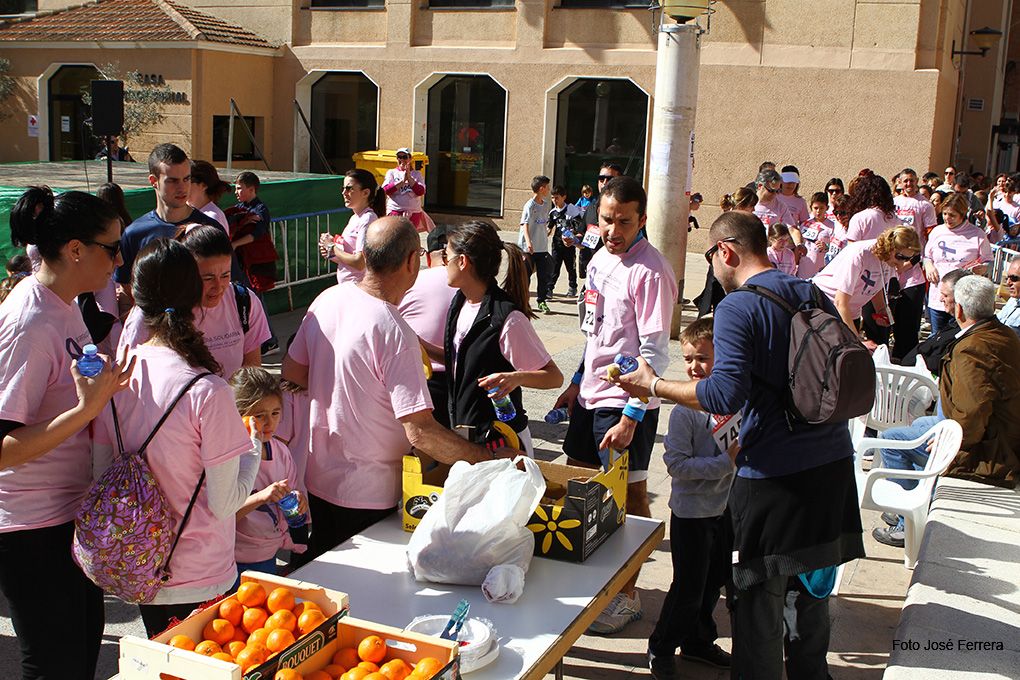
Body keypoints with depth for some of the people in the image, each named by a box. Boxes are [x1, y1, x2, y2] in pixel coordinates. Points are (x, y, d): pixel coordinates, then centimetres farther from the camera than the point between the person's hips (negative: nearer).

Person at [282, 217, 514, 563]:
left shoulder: (327, 300, -5)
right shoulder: (395, 334, -27)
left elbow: (292, 372, 8)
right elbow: (420, 432, -29)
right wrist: (491, 459, -20)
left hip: (318, 479, 7)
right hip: (367, 497, -7)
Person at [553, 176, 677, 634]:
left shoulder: (650, 271, -17)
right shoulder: (600, 260, 8)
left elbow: (655, 353, -20)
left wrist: (631, 416, -23)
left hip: (626, 403, -9)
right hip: (591, 394, 9)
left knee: (630, 496, 4)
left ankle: (627, 596, 18)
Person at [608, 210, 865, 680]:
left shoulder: (736, 307, -13)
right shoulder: (814, 296, 10)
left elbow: (725, 395, -22)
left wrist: (654, 386, -10)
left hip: (774, 476, -8)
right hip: (832, 466, 8)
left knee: (758, 601, 5)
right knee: (811, 588, 23)